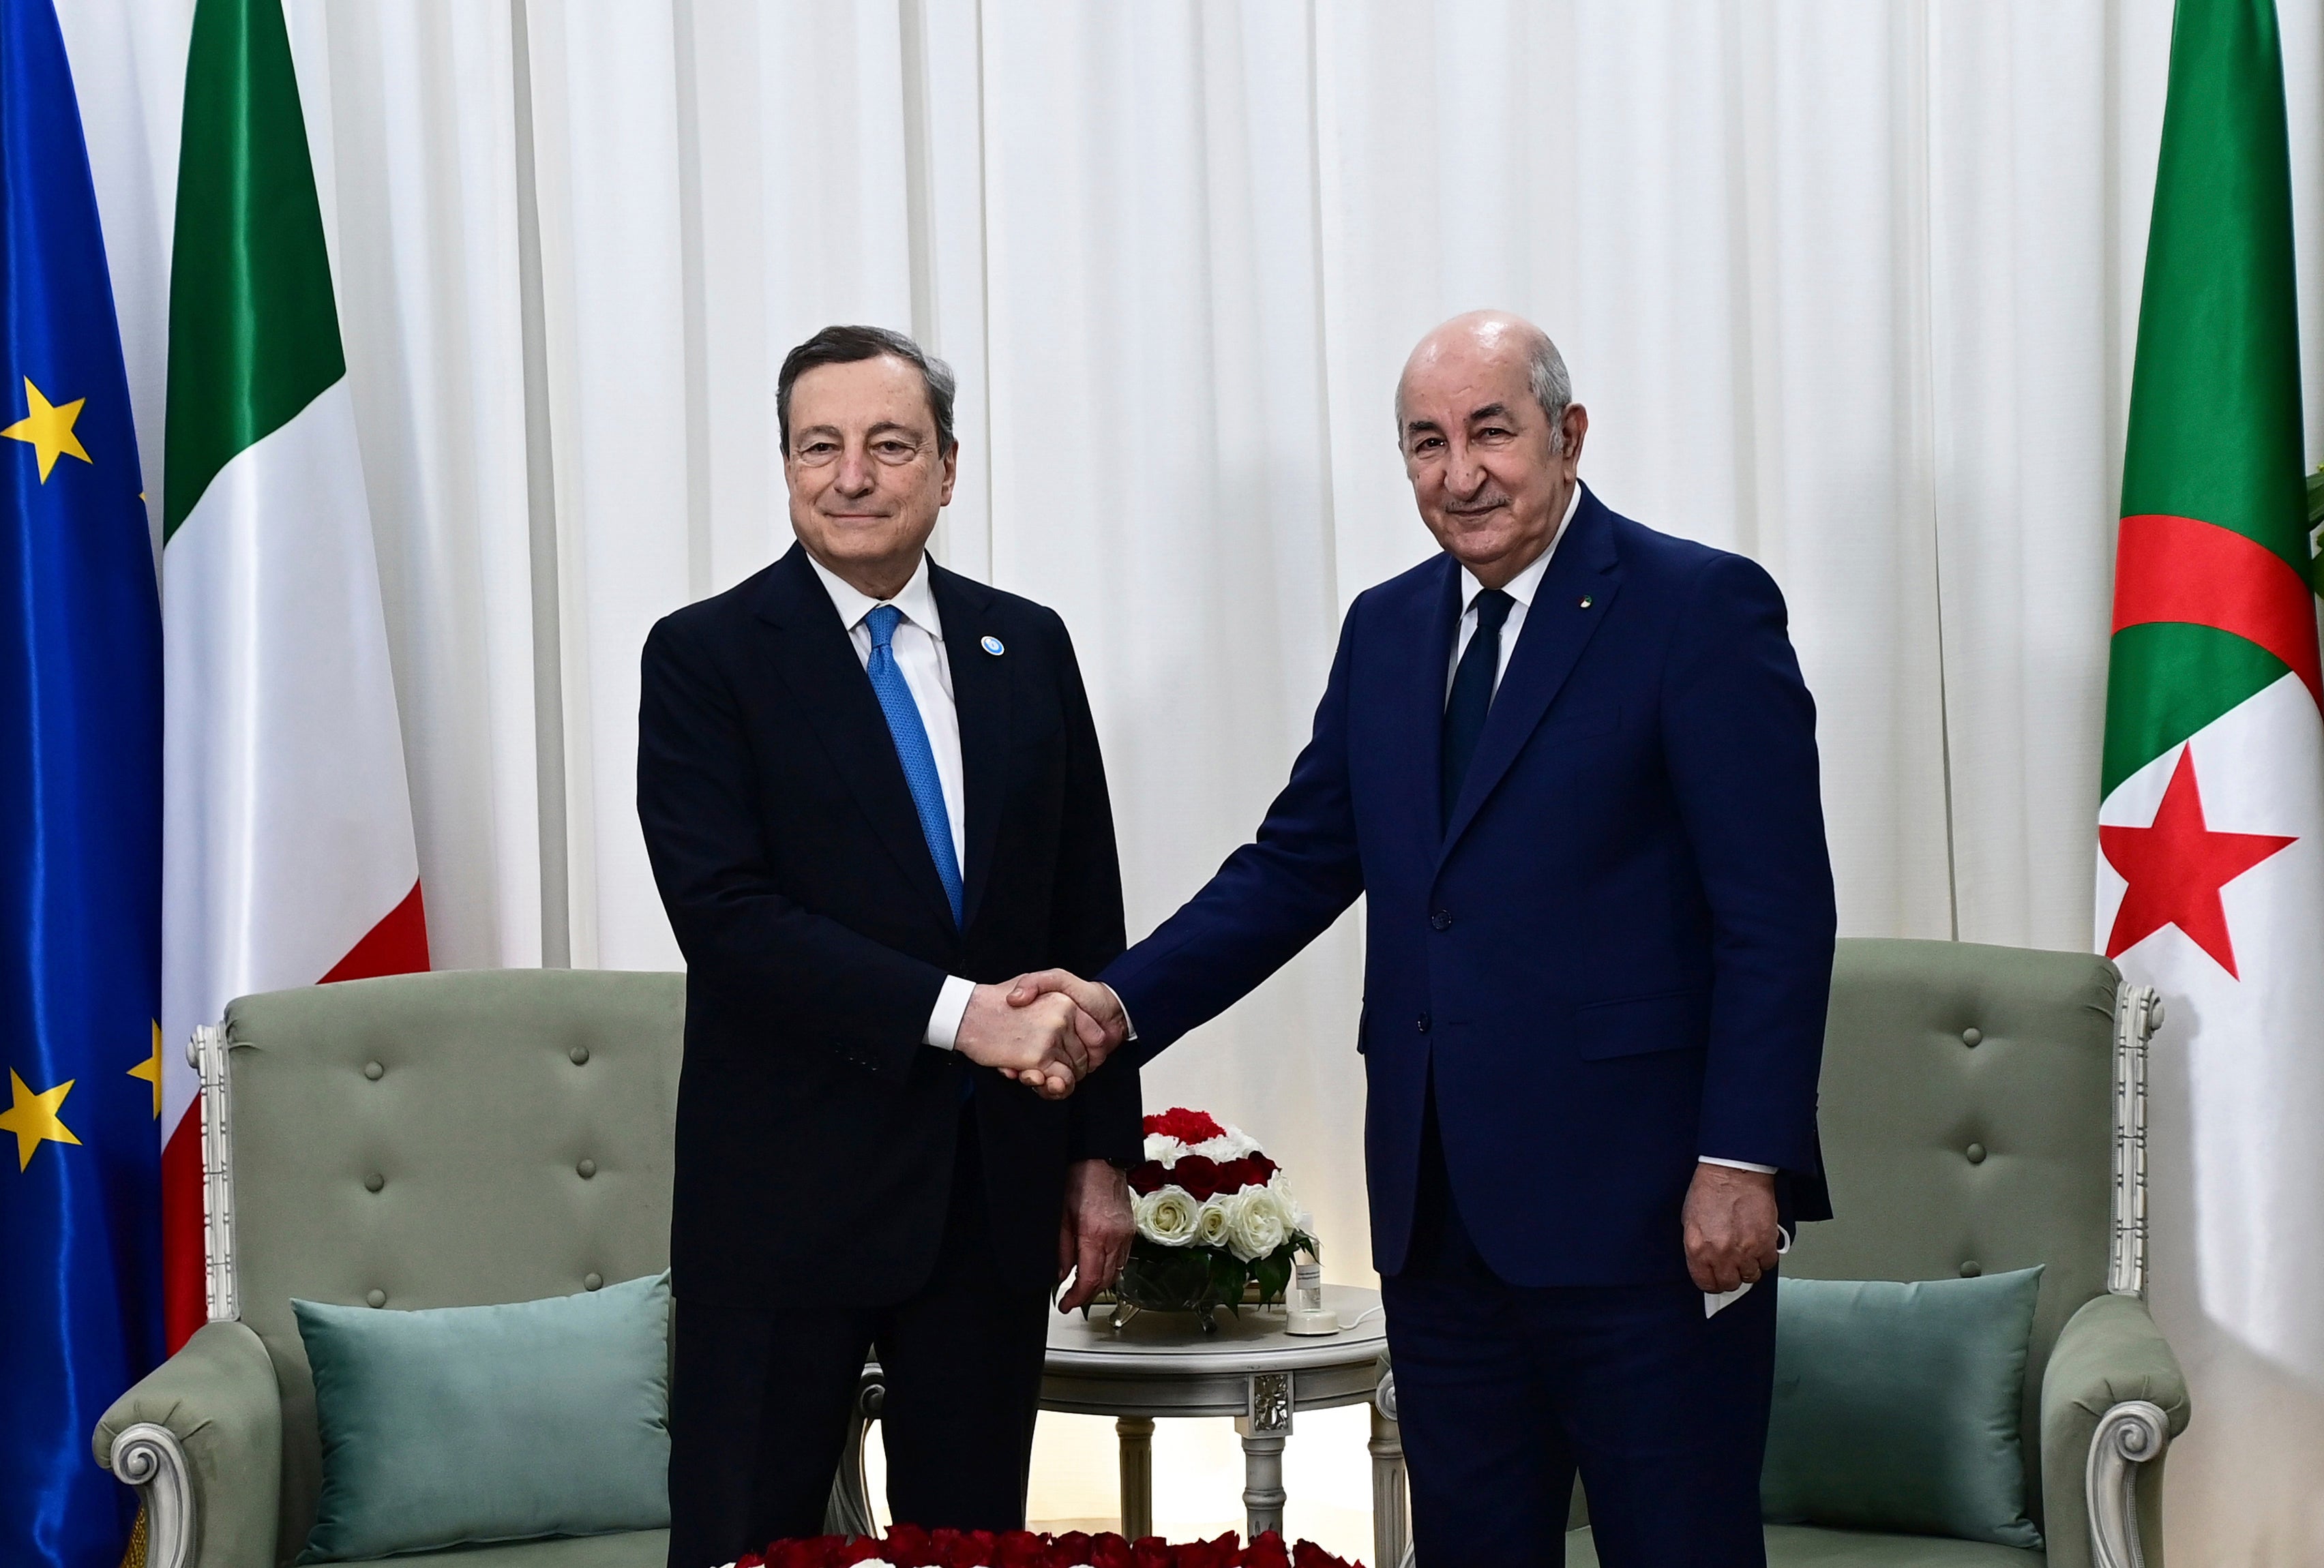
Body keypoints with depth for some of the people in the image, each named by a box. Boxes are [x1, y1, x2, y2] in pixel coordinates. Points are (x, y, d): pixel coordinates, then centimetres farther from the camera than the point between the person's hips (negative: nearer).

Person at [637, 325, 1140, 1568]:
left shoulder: (1027, 649, 8)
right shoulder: (706, 658, -5)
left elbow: (1088, 918, 11)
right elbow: (728, 917, -16)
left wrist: (1102, 1152, 7)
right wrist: (958, 1011, -23)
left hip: (999, 1187, 4)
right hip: (790, 1190, -4)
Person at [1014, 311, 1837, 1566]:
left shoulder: (1701, 608, -7)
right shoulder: (1385, 629, 13)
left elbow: (1778, 917, -11)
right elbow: (1296, 864, 13)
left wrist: (1743, 1163, -17)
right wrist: (1124, 1001, -3)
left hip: (1639, 1204, -6)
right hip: (1441, 1206, 6)